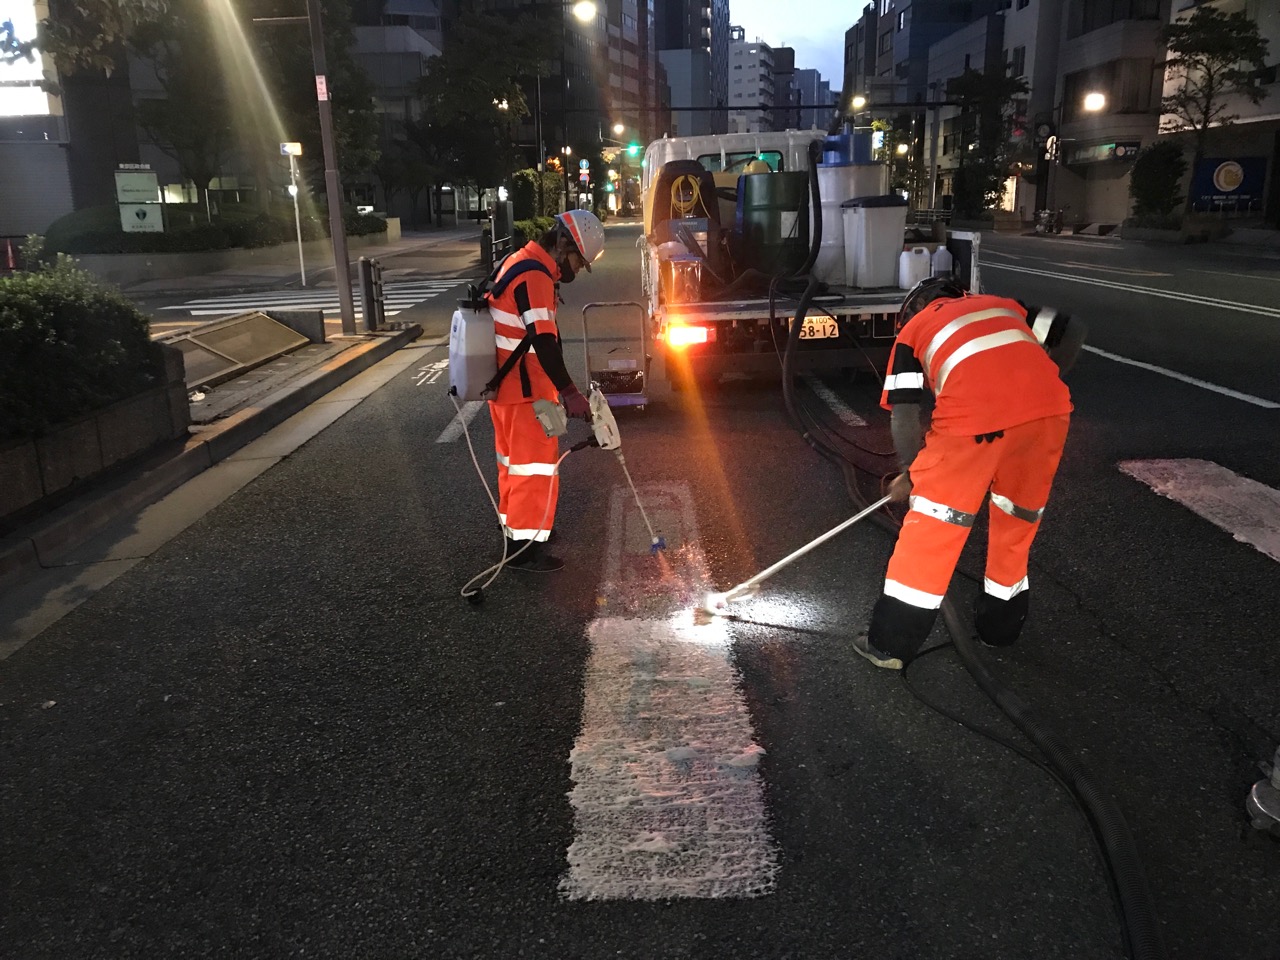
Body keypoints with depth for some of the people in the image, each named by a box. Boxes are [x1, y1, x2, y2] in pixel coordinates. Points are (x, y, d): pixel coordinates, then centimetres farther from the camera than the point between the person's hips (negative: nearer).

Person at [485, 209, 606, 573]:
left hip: (506, 385, 10)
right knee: (535, 463, -2)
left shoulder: (521, 262, 12)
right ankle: (524, 547, 4)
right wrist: (568, 391, -28)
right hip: (524, 391, -10)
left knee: (514, 459, 20)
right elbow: (543, 340, -28)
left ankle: (514, 524, 35)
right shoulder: (534, 275, -20)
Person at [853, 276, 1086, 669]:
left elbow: (903, 416, 13)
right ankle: (1000, 624, 38)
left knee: (932, 525, 8)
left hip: (974, 415, -4)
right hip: (1048, 410, 4)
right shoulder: (1004, 305, 34)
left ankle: (889, 643, 15)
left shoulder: (912, 331, 23)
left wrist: (911, 474, 25)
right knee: (1019, 516, 23)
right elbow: (1073, 329, 22)